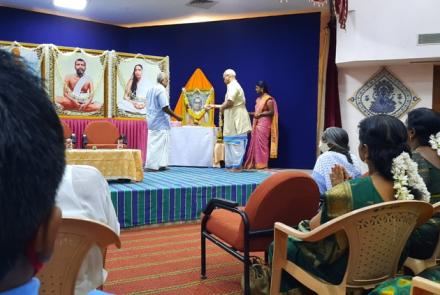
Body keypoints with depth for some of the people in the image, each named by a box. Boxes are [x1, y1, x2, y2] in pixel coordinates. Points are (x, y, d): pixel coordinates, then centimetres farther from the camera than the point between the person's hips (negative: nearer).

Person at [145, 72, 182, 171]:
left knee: (154, 143, 12)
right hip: (160, 122, -9)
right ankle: (151, 165, -1)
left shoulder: (151, 89, 12)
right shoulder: (161, 90, -16)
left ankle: (160, 165, 18)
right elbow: (165, 107, -22)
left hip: (152, 120, 9)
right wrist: (177, 117, -13)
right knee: (158, 144, -4)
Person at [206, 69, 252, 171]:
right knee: (231, 142, 11)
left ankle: (237, 165, -4)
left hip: (236, 121, -10)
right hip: (234, 121, 10)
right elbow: (228, 104, 27)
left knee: (235, 143, -7)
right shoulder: (235, 86, 23)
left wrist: (221, 107, -4)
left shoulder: (232, 86, -10)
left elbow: (229, 102, -24)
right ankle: (231, 165, 15)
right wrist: (214, 106, 27)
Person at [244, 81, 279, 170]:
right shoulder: (258, 99, 18)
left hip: (264, 124, -8)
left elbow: (272, 112, -14)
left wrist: (260, 114, -21)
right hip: (256, 124, 8)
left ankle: (262, 164, -1)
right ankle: (254, 163, 12)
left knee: (261, 143, -7)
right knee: (255, 143, 7)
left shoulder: (269, 99, -9)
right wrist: (249, 113, 13)